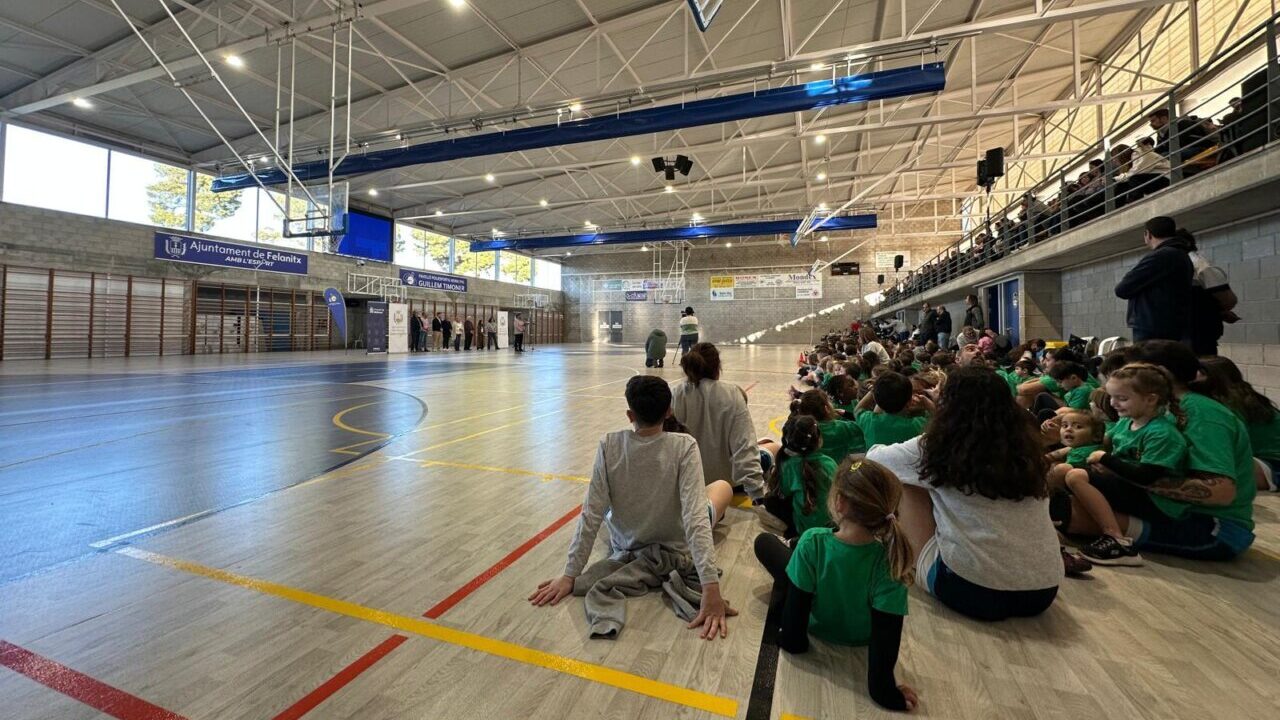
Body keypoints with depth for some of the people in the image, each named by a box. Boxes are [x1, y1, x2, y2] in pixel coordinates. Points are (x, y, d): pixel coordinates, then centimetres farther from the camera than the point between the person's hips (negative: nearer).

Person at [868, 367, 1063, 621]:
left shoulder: (939, 448, -7)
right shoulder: (1026, 447, 6)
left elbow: (873, 458, 8)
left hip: (974, 589, -5)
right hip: (1043, 591, 6)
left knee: (908, 486, 10)